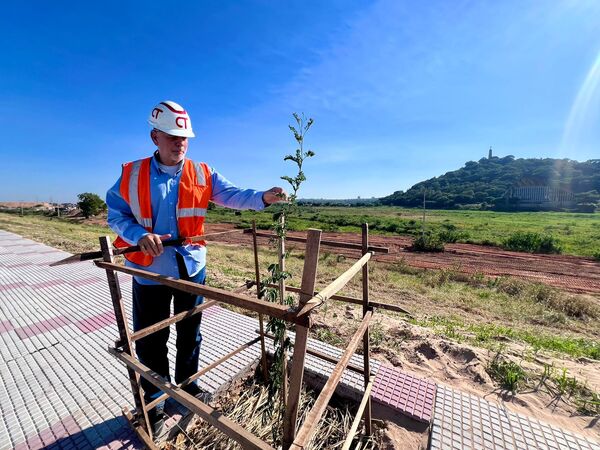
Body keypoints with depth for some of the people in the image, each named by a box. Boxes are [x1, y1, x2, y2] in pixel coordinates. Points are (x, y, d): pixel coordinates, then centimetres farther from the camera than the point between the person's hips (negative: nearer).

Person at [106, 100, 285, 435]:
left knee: (190, 333, 18)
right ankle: (154, 401, 38)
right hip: (150, 271, 0)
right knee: (150, 340, 13)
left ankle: (187, 385, 44)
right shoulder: (132, 174, -2)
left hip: (192, 267, 1)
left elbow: (232, 195, -13)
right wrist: (139, 235, -20)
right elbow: (115, 215, 0)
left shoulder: (203, 174, -2)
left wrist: (262, 198, -31)